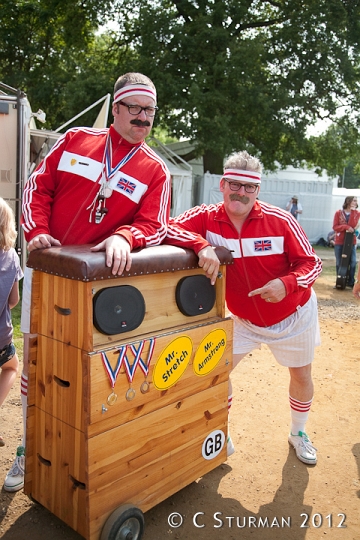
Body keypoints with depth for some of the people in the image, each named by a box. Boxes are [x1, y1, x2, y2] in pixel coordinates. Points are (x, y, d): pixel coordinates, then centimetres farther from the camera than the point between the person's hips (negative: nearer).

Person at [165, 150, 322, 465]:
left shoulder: (281, 221, -21)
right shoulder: (207, 217, -17)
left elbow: (312, 263, -15)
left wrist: (287, 283, -35)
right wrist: (201, 245, -45)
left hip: (293, 314, 0)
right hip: (244, 319, 1)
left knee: (301, 376, 16)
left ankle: (298, 433, 46)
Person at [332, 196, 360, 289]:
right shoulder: (338, 213, -1)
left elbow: (352, 225, -11)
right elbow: (335, 227, -6)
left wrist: (352, 211, -15)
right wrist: (346, 227, -19)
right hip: (339, 241, -1)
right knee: (339, 263, 6)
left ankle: (351, 282, 4)